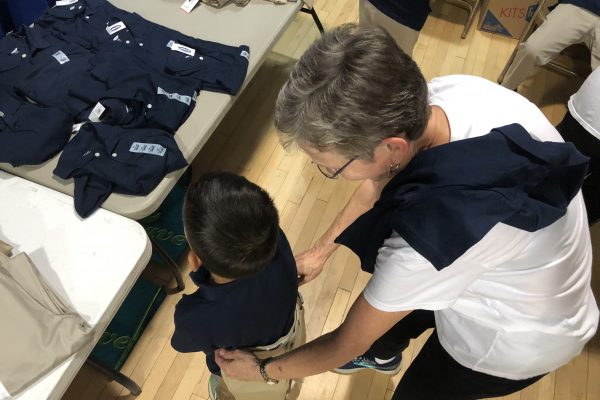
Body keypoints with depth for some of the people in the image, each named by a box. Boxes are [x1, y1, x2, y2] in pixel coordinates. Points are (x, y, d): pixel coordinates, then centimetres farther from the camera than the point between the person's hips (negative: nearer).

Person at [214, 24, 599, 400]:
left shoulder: (432, 240, -46)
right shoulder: (449, 91, -26)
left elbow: (347, 345, -25)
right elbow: (380, 184, -6)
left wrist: (263, 369, -7)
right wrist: (320, 251, 6)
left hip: (518, 337, -6)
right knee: (388, 303, 29)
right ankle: (382, 355, 63)